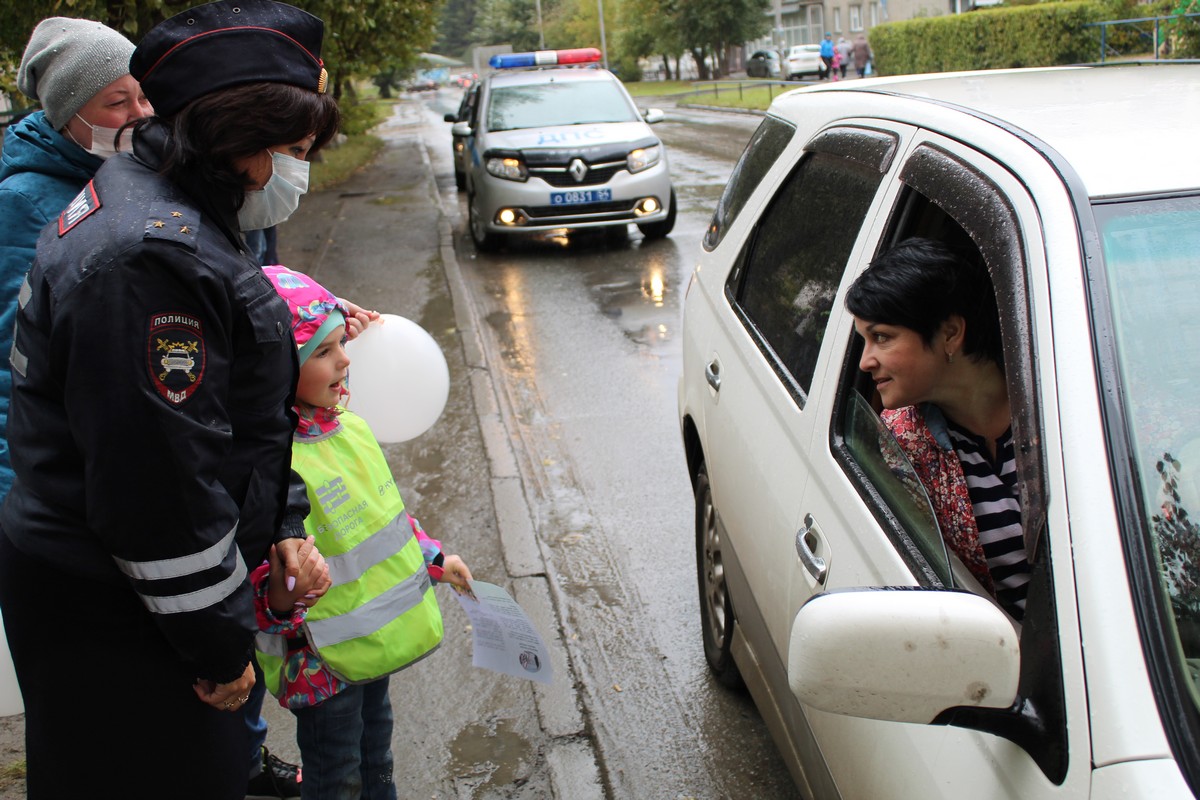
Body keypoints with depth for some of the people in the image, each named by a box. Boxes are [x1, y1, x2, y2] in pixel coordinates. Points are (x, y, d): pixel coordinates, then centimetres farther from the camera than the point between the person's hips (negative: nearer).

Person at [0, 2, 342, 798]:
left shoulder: (168, 217, 9)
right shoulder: (152, 259, -27)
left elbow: (237, 408, 16)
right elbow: (158, 485, -26)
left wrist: (284, 525, 12)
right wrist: (220, 642, -15)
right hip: (109, 621, -10)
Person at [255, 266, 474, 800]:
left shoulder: (350, 427, 0)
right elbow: (262, 575, -24)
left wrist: (433, 559, 19)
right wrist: (282, 590, -44)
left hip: (380, 633, 8)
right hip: (322, 664, -8)